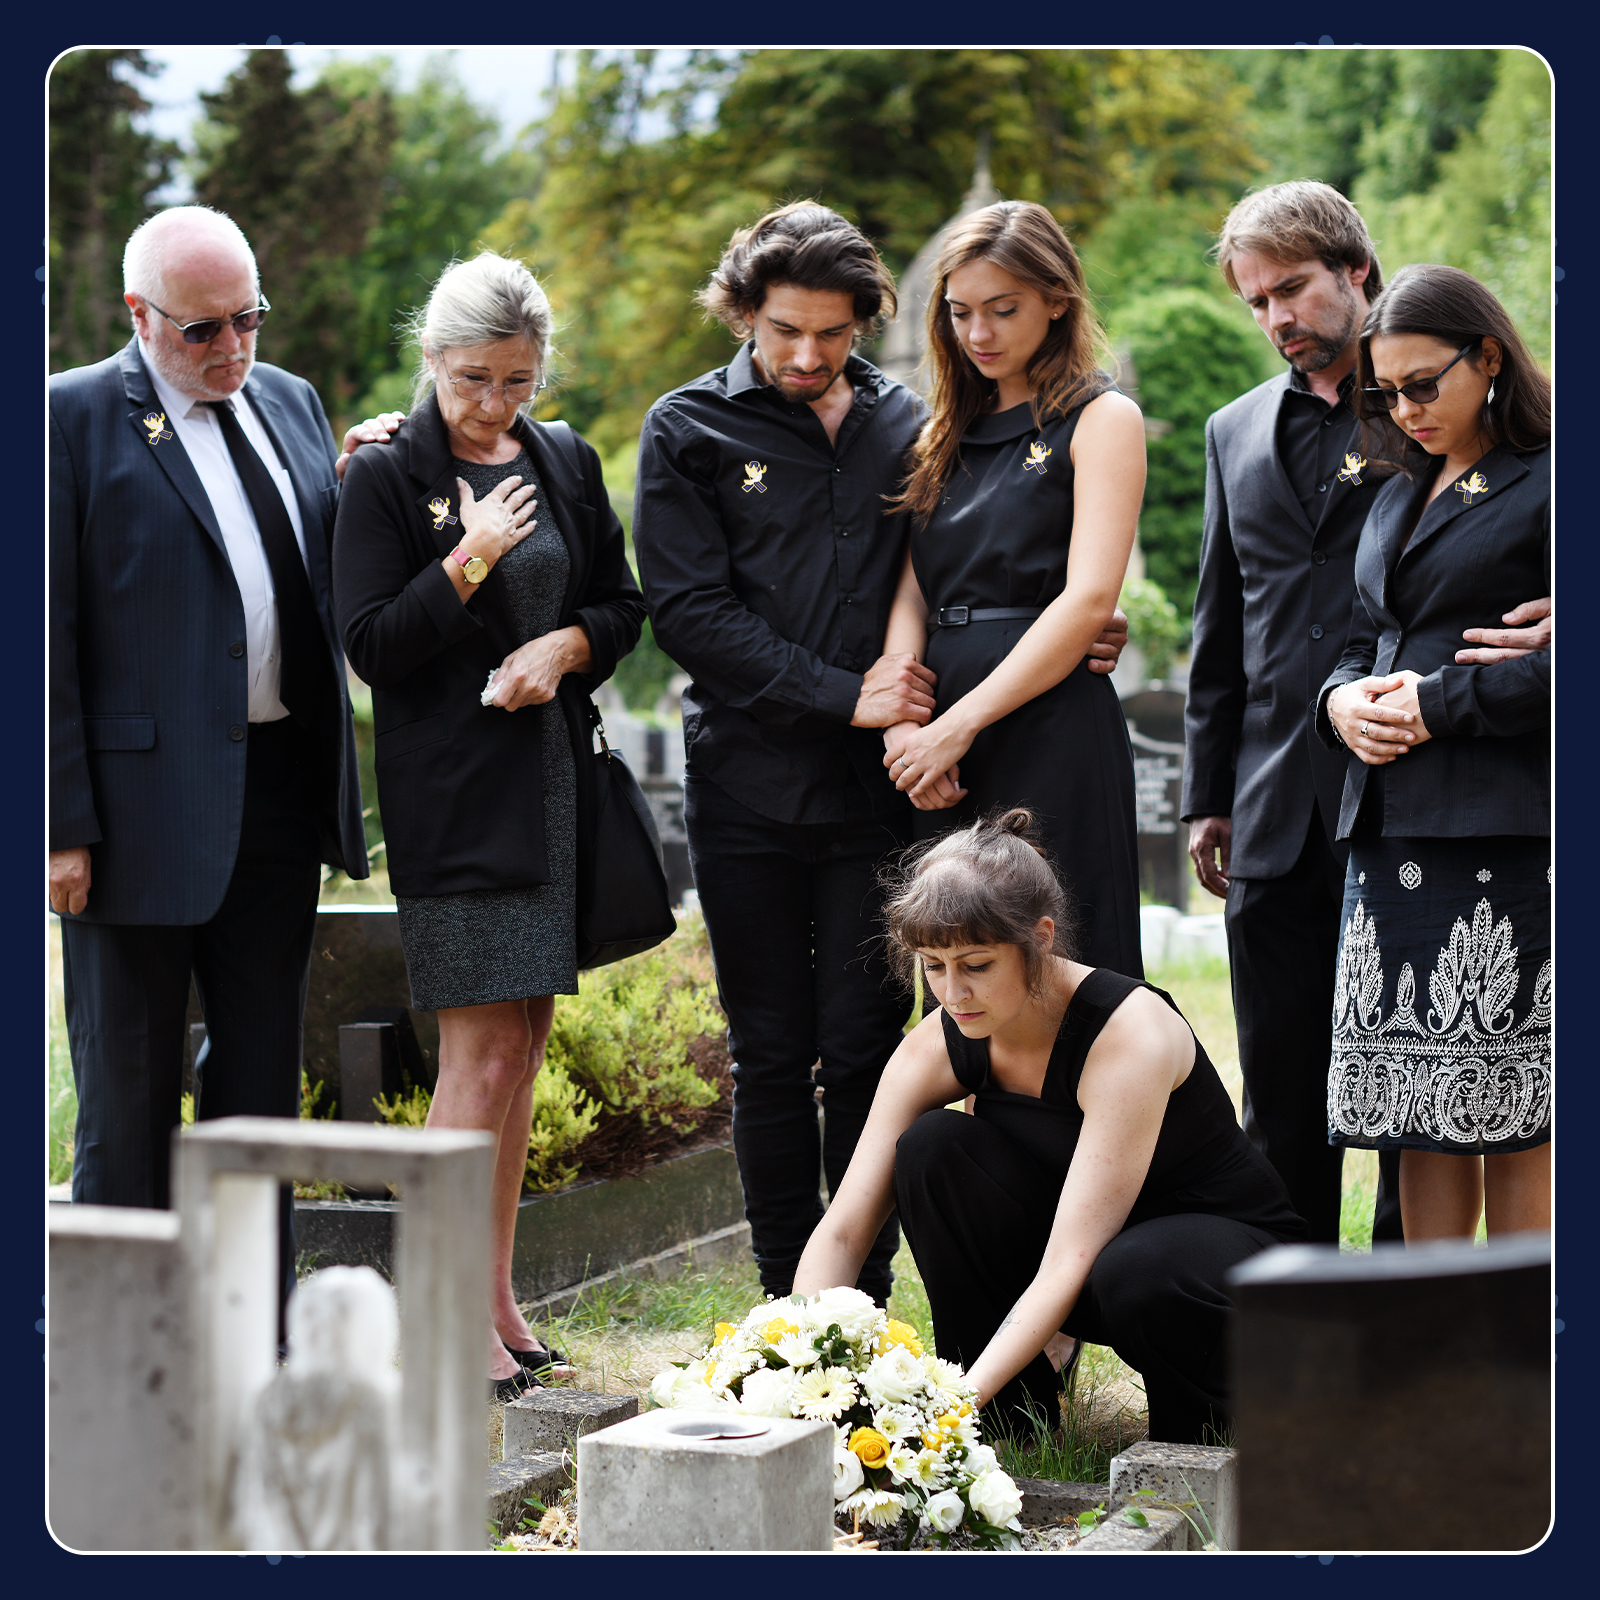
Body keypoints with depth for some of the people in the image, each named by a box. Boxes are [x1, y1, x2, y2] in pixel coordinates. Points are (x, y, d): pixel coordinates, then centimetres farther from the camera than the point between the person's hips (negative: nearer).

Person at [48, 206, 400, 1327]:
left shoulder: (290, 401, 13)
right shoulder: (73, 416, -7)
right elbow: (46, 634, -11)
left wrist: (355, 485, 1)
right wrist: (63, 825, -16)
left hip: (280, 797, 6)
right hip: (144, 801, -6)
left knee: (263, 1072, 14)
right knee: (130, 1088, 4)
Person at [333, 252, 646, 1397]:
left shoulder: (567, 463, 11)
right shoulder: (389, 477, -5)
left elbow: (625, 606, 16)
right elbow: (371, 645, -9)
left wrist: (566, 644, -4)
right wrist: (470, 564, -19)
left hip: (557, 778, 6)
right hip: (453, 795, -6)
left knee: (525, 1042, 9)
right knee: (484, 1049, -9)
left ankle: (496, 1301, 17)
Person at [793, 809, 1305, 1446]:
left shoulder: (1133, 1031, -30)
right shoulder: (941, 1044, -13)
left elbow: (1070, 1266, -35)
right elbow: (841, 1232, -15)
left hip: (1229, 1244, -5)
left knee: (1137, 1274, -40)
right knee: (932, 1147, -20)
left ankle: (1196, 1426, -5)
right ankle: (1014, 1416, -7)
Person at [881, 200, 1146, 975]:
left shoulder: (1102, 418, 1)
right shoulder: (944, 433, 19)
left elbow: (1089, 598, -11)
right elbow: (909, 596, 11)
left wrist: (959, 724, -15)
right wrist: (901, 724, -7)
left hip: (1050, 730, -6)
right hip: (940, 741, 6)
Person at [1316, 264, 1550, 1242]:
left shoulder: (1549, 482, -3)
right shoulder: (1399, 500, 21)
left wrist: (1438, 705, -12)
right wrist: (1343, 700, 4)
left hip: (1509, 831, -7)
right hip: (1393, 832, 7)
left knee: (1515, 1121, -4)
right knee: (1419, 1120, 6)